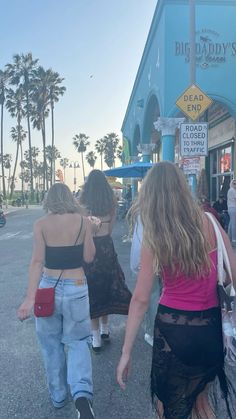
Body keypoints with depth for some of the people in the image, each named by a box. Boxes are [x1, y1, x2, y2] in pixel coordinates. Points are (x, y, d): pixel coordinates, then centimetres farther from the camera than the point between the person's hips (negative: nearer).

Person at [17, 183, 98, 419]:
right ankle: (82, 394, -6)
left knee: (51, 344, 19)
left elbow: (37, 261, -14)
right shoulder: (83, 222, -4)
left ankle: (58, 396, 33)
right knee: (77, 341, 16)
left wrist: (30, 297, -15)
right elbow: (88, 257, 0)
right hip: (76, 289, 0)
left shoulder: (40, 225, -7)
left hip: (48, 287, 0)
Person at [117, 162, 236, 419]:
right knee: (199, 397, 29)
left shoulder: (153, 239, -12)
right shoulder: (208, 222, -7)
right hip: (210, 327, 3)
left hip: (173, 329, -3)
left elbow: (141, 299, -12)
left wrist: (126, 352, -5)